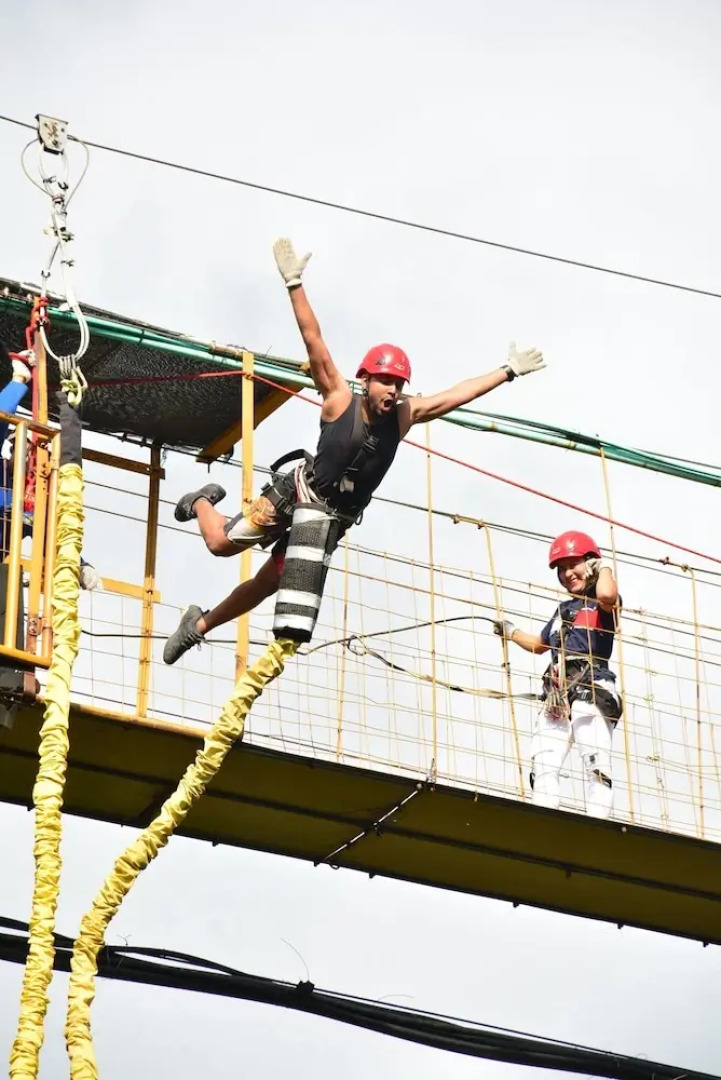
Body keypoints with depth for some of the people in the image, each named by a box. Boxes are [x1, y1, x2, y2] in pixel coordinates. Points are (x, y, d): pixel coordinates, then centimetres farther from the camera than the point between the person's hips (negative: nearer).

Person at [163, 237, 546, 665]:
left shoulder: (403, 416, -7)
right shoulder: (339, 399, -18)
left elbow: (458, 395, -5)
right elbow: (314, 341, -25)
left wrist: (508, 371, -7)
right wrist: (294, 284, -32)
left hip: (334, 516, 4)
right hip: (297, 495, -4)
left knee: (267, 584, 7)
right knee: (222, 542, -6)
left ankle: (199, 625, 24)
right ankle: (203, 503, 29)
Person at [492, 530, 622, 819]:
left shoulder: (604, 605, 5)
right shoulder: (563, 609, 27)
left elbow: (607, 594, -22)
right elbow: (540, 644, 44)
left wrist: (604, 567, -3)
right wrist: (511, 632, 45)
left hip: (592, 693, -8)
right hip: (557, 697, 8)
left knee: (595, 763, -19)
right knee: (542, 762, -7)